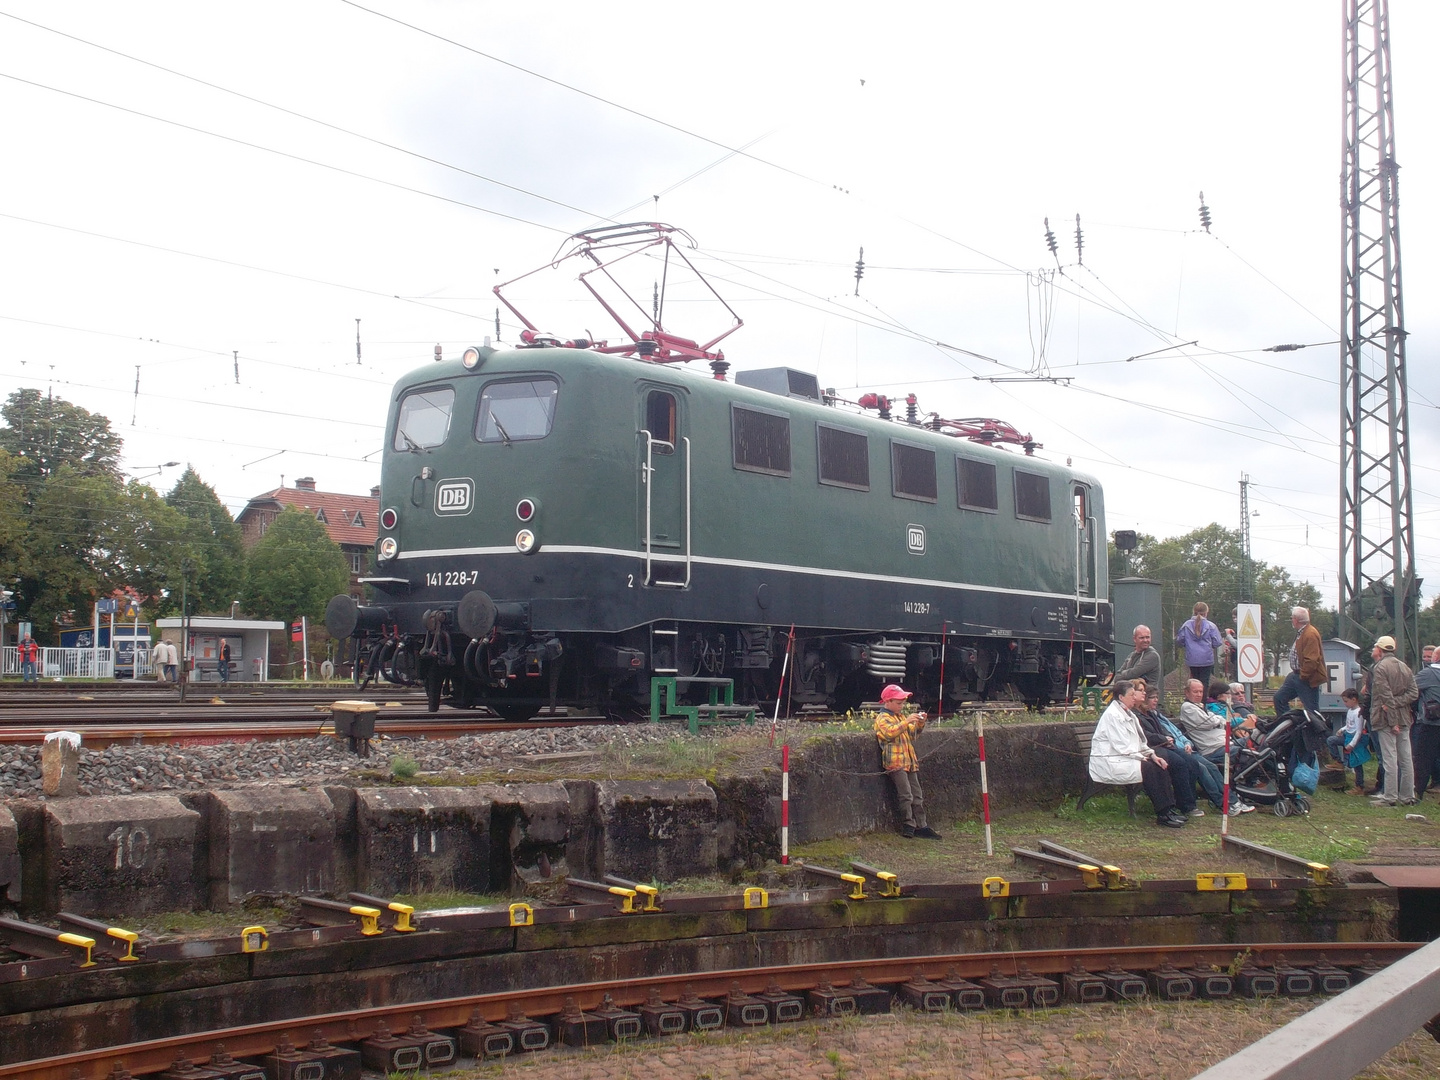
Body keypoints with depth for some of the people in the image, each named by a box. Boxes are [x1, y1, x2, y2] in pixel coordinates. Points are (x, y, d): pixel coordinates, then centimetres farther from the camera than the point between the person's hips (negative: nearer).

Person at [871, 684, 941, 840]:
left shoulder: (901, 716, 23)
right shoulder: (882, 718, -4)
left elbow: (913, 733, 27)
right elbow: (890, 732, -23)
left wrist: (920, 723, 8)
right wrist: (906, 722, -26)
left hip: (909, 762, 9)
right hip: (895, 762, -9)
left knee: (917, 796, 7)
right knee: (906, 795, -14)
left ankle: (921, 826, 9)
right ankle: (908, 825, -9)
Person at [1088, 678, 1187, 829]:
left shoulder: (1128, 713, 18)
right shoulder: (1112, 715, -15)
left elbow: (1139, 741, 18)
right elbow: (1121, 746, -20)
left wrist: (1152, 755, 2)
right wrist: (1142, 758, -14)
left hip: (1125, 758, 10)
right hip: (1110, 763, -10)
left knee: (1161, 765, -5)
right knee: (1148, 768, -25)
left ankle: (1169, 809, -8)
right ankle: (1163, 816, -21)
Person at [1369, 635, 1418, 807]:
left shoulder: (1380, 668, -10)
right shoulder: (1405, 667, 13)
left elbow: (1386, 696, -17)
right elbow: (1413, 693, 5)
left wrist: (1392, 721, -16)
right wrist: (1397, 703, -5)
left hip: (1386, 720, -7)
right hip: (1404, 719, 7)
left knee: (1390, 758, -6)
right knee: (1406, 759, 9)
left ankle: (1390, 796, -5)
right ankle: (1407, 796, 13)